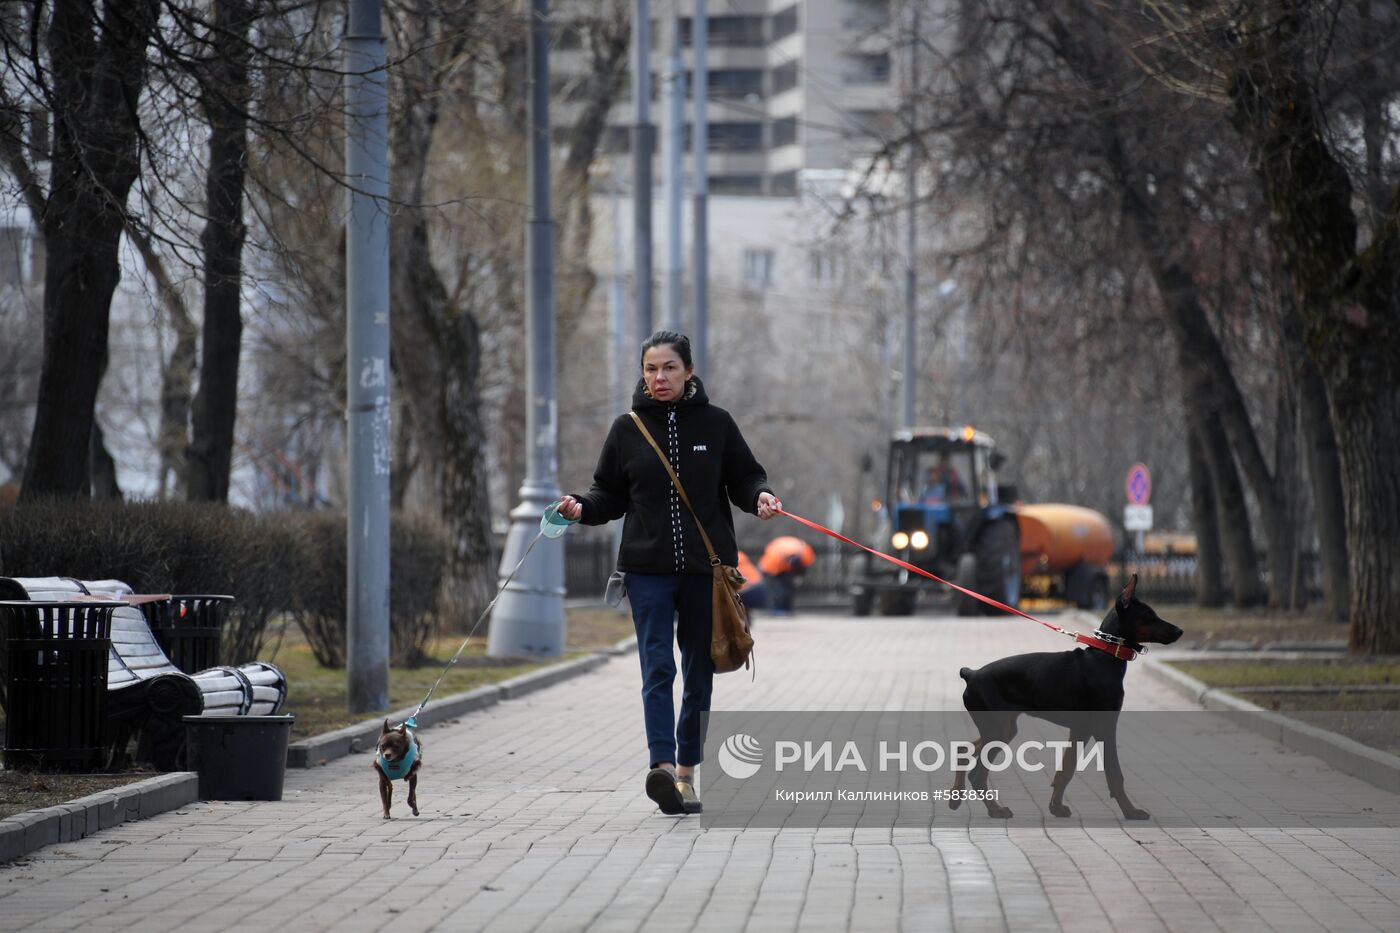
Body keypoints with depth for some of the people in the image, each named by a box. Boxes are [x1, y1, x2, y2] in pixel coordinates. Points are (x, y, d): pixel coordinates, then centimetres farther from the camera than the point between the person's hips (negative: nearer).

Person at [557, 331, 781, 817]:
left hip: (706, 567, 1)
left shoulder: (716, 424, 2)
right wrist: (582, 508, -10)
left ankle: (686, 772, 18)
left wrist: (759, 496, -12)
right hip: (648, 569, -1)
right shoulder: (627, 429, 4)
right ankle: (662, 766, -23)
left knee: (699, 672, 8)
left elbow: (745, 478, 9)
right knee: (657, 667, -13)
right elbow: (611, 495, 9)